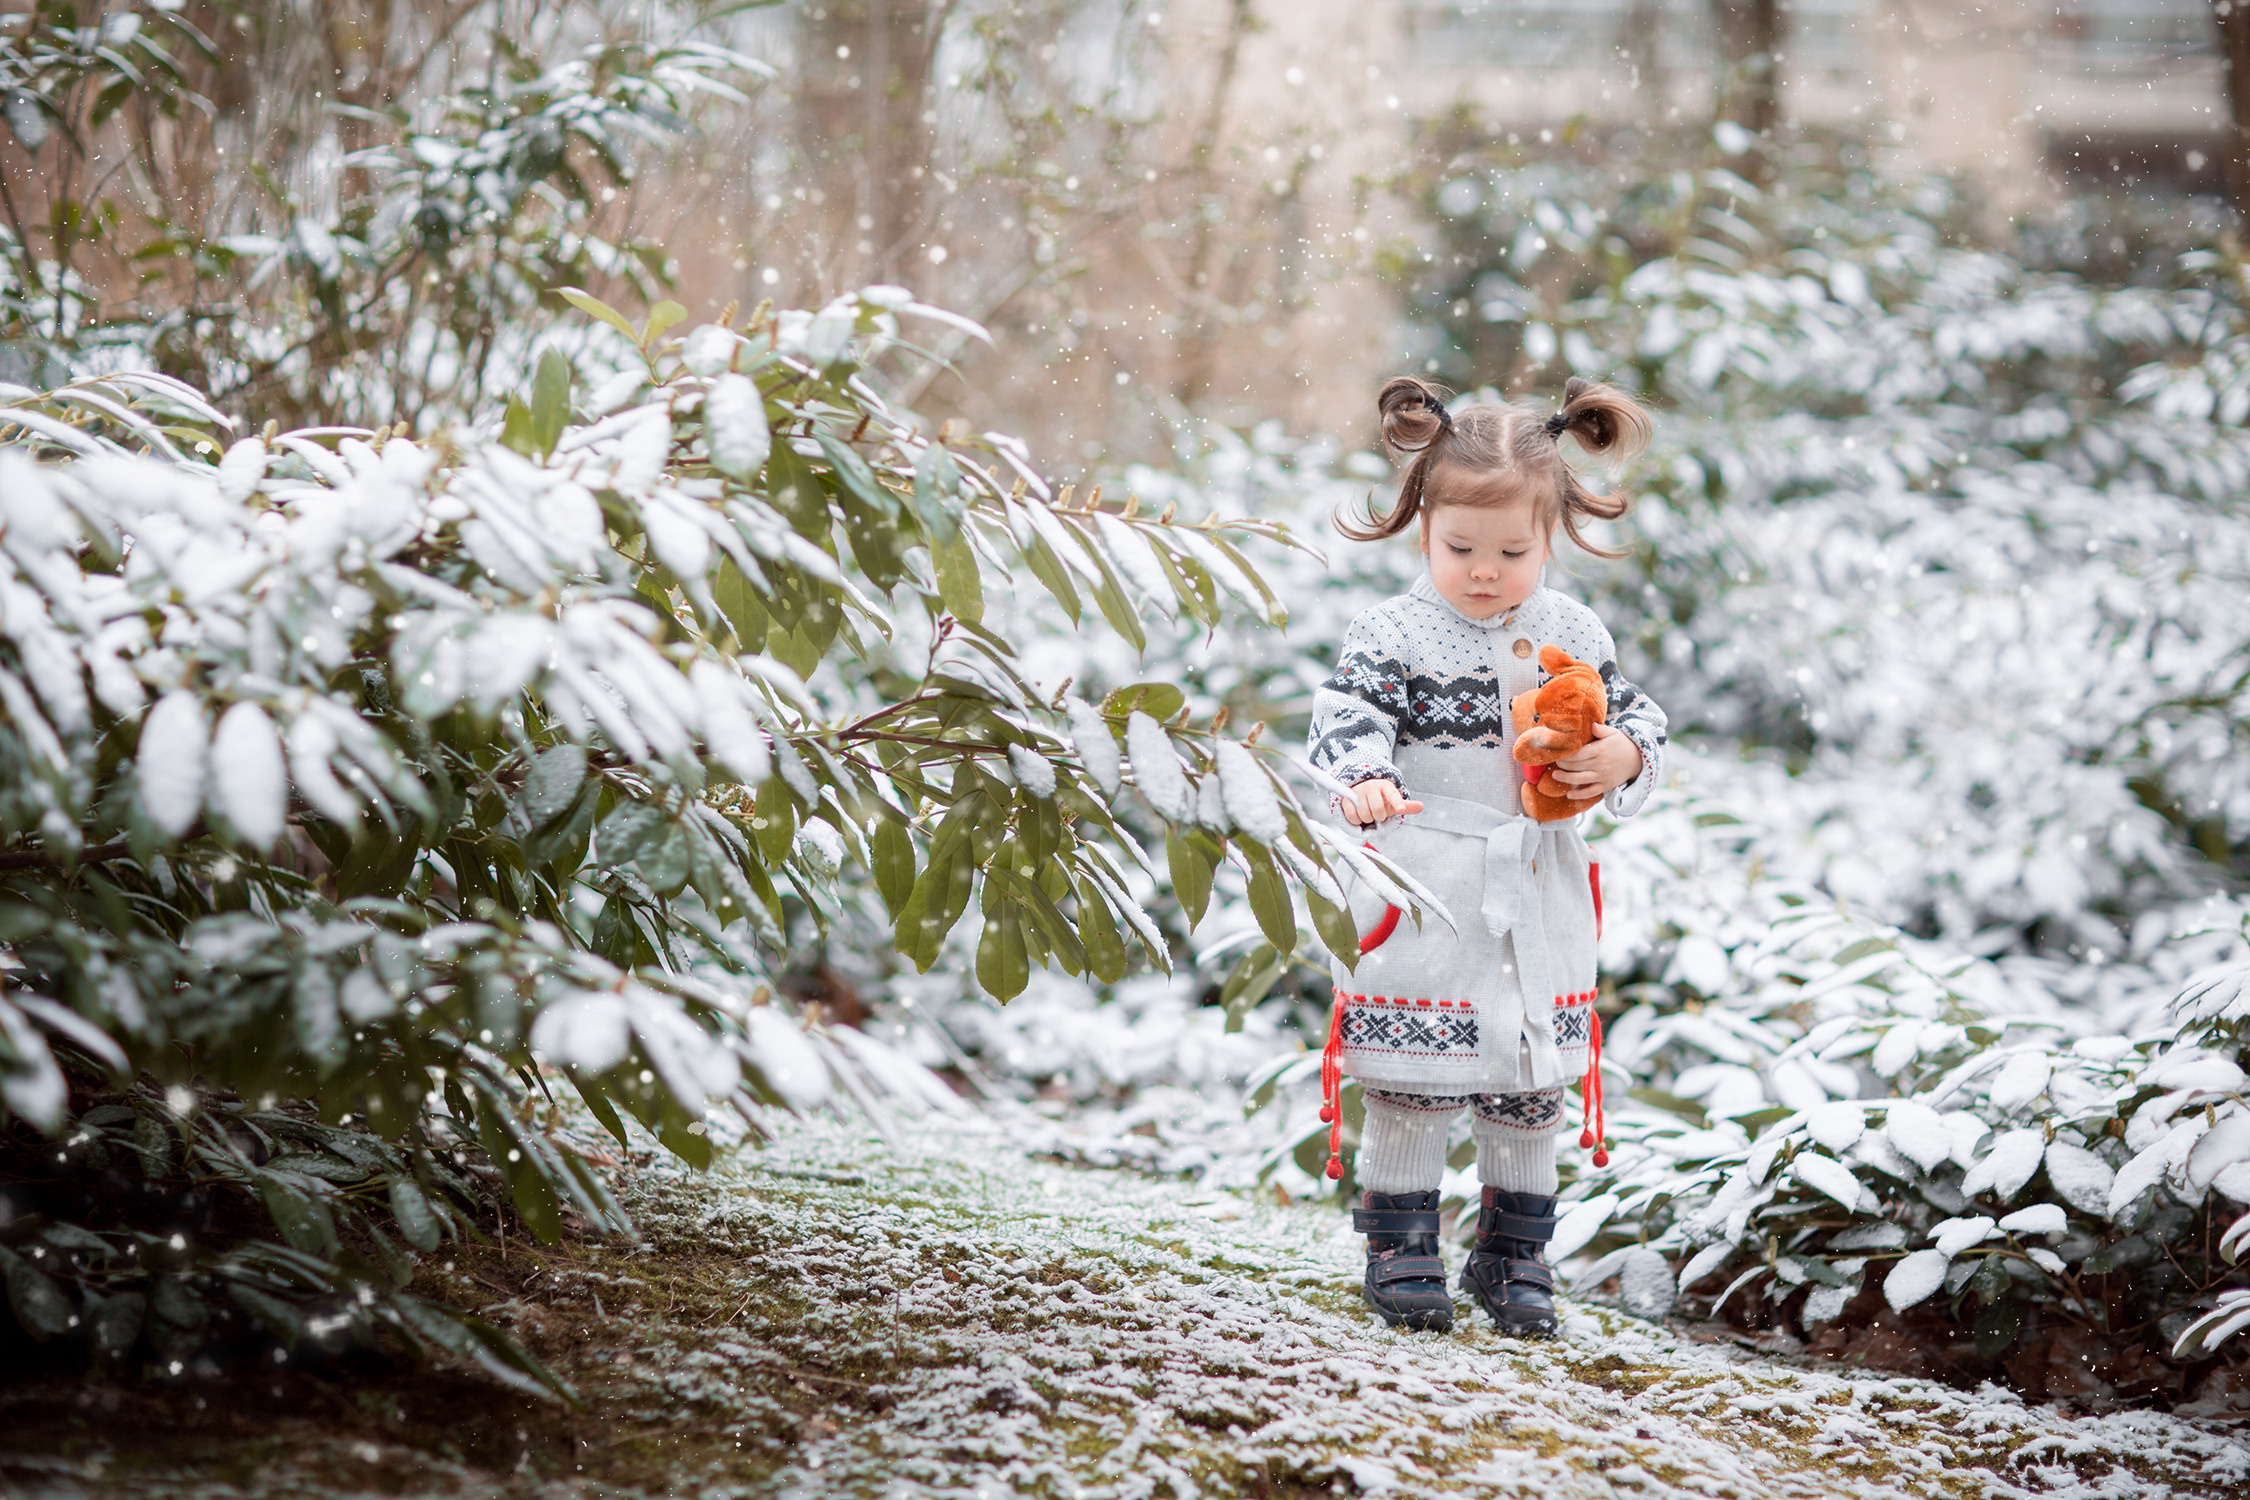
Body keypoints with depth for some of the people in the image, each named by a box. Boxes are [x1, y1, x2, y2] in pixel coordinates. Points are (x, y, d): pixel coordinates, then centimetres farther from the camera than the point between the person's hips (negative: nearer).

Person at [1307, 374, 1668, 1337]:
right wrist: (1364, 782, -36)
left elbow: (1634, 718, 14)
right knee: (1411, 1081, 0)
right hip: (1423, 896, -4)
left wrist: (1624, 760, -9)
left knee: (1531, 1086, 11)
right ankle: (1401, 1247, 14)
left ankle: (1515, 1254, 24)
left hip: (1537, 895, 4)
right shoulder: (1392, 636, -7)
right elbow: (1345, 719, -16)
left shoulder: (1575, 636, 5)